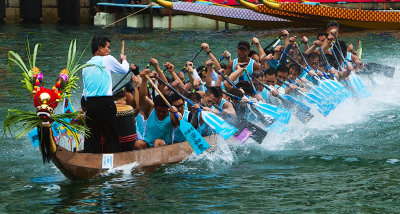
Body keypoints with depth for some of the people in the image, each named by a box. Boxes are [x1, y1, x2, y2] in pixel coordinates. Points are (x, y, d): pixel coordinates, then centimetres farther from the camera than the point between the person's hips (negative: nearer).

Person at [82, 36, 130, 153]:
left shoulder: (86, 66, 17)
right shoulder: (107, 60, 0)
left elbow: (85, 92, 17)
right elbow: (124, 70, 16)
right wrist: (124, 60, 36)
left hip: (90, 103, 5)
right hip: (105, 102, -5)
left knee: (91, 137, 6)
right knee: (111, 136, -1)